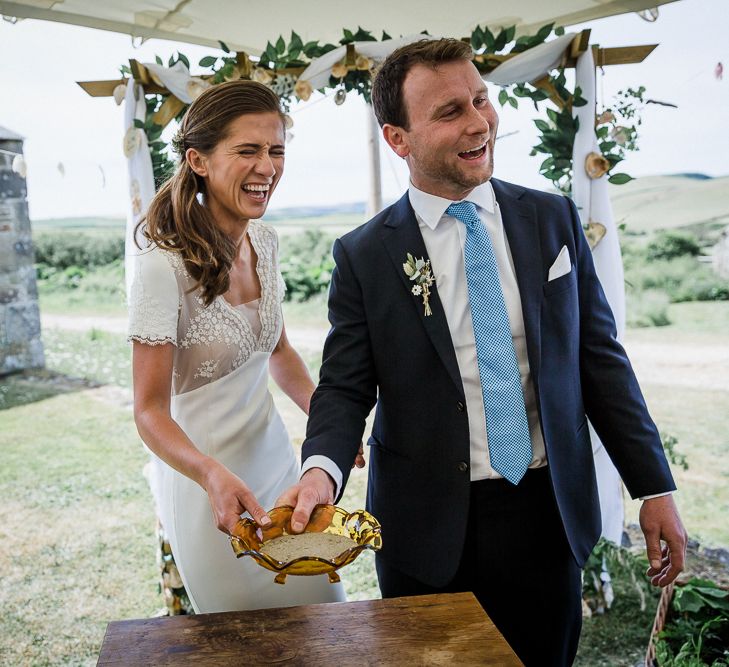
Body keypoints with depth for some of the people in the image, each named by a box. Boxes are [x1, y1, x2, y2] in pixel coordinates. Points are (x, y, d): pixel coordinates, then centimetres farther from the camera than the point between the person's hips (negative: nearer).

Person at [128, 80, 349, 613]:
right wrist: (212, 474, -37)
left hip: (275, 461, 7)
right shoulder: (165, 268, -24)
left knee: (317, 605, 22)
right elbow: (151, 411, -20)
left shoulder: (264, 242, -2)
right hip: (209, 486, -7)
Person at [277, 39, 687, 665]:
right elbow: (345, 386, -3)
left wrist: (654, 486, 3)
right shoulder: (364, 255, -5)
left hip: (549, 514, 2)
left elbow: (599, 356, 4)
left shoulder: (553, 219, 2)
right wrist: (323, 468, -24)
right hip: (430, 530, -2)